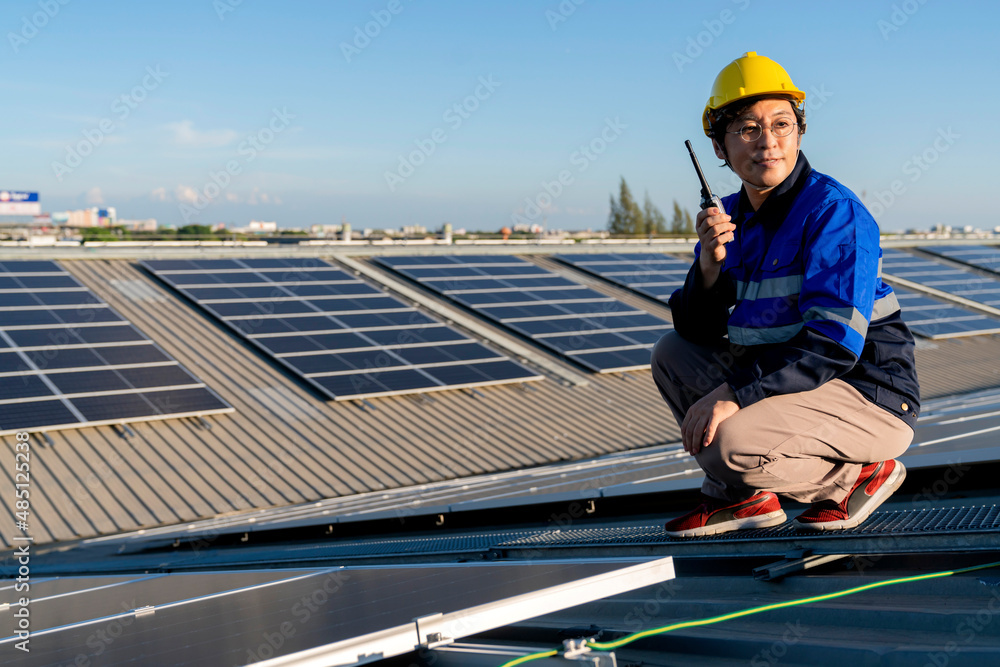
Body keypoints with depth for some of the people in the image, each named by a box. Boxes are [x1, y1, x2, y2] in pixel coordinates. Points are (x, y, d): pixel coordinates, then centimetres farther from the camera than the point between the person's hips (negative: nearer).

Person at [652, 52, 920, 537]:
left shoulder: (834, 211, -17)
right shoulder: (731, 217, 5)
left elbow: (833, 344, -25)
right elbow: (696, 331, 1)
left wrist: (735, 394, -30)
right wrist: (709, 264, -17)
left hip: (870, 398, -8)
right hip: (783, 378, 8)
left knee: (731, 442, -29)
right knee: (672, 353, 4)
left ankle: (859, 474, -1)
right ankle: (743, 494, 4)